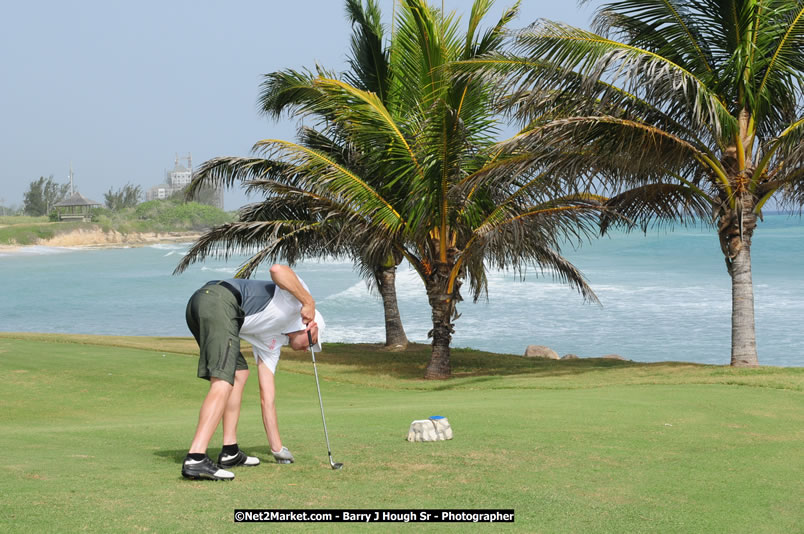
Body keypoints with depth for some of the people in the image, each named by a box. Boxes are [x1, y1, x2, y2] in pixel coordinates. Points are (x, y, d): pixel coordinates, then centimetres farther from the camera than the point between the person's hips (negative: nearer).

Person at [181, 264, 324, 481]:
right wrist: (309, 302, 0)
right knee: (223, 383, -15)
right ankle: (195, 460, -23)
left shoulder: (271, 341, 33)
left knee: (239, 374, 22)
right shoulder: (298, 293, 17)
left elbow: (267, 398, 33)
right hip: (218, 299, -10)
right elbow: (277, 270, -7)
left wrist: (278, 448, 35)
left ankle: (230, 452, 20)